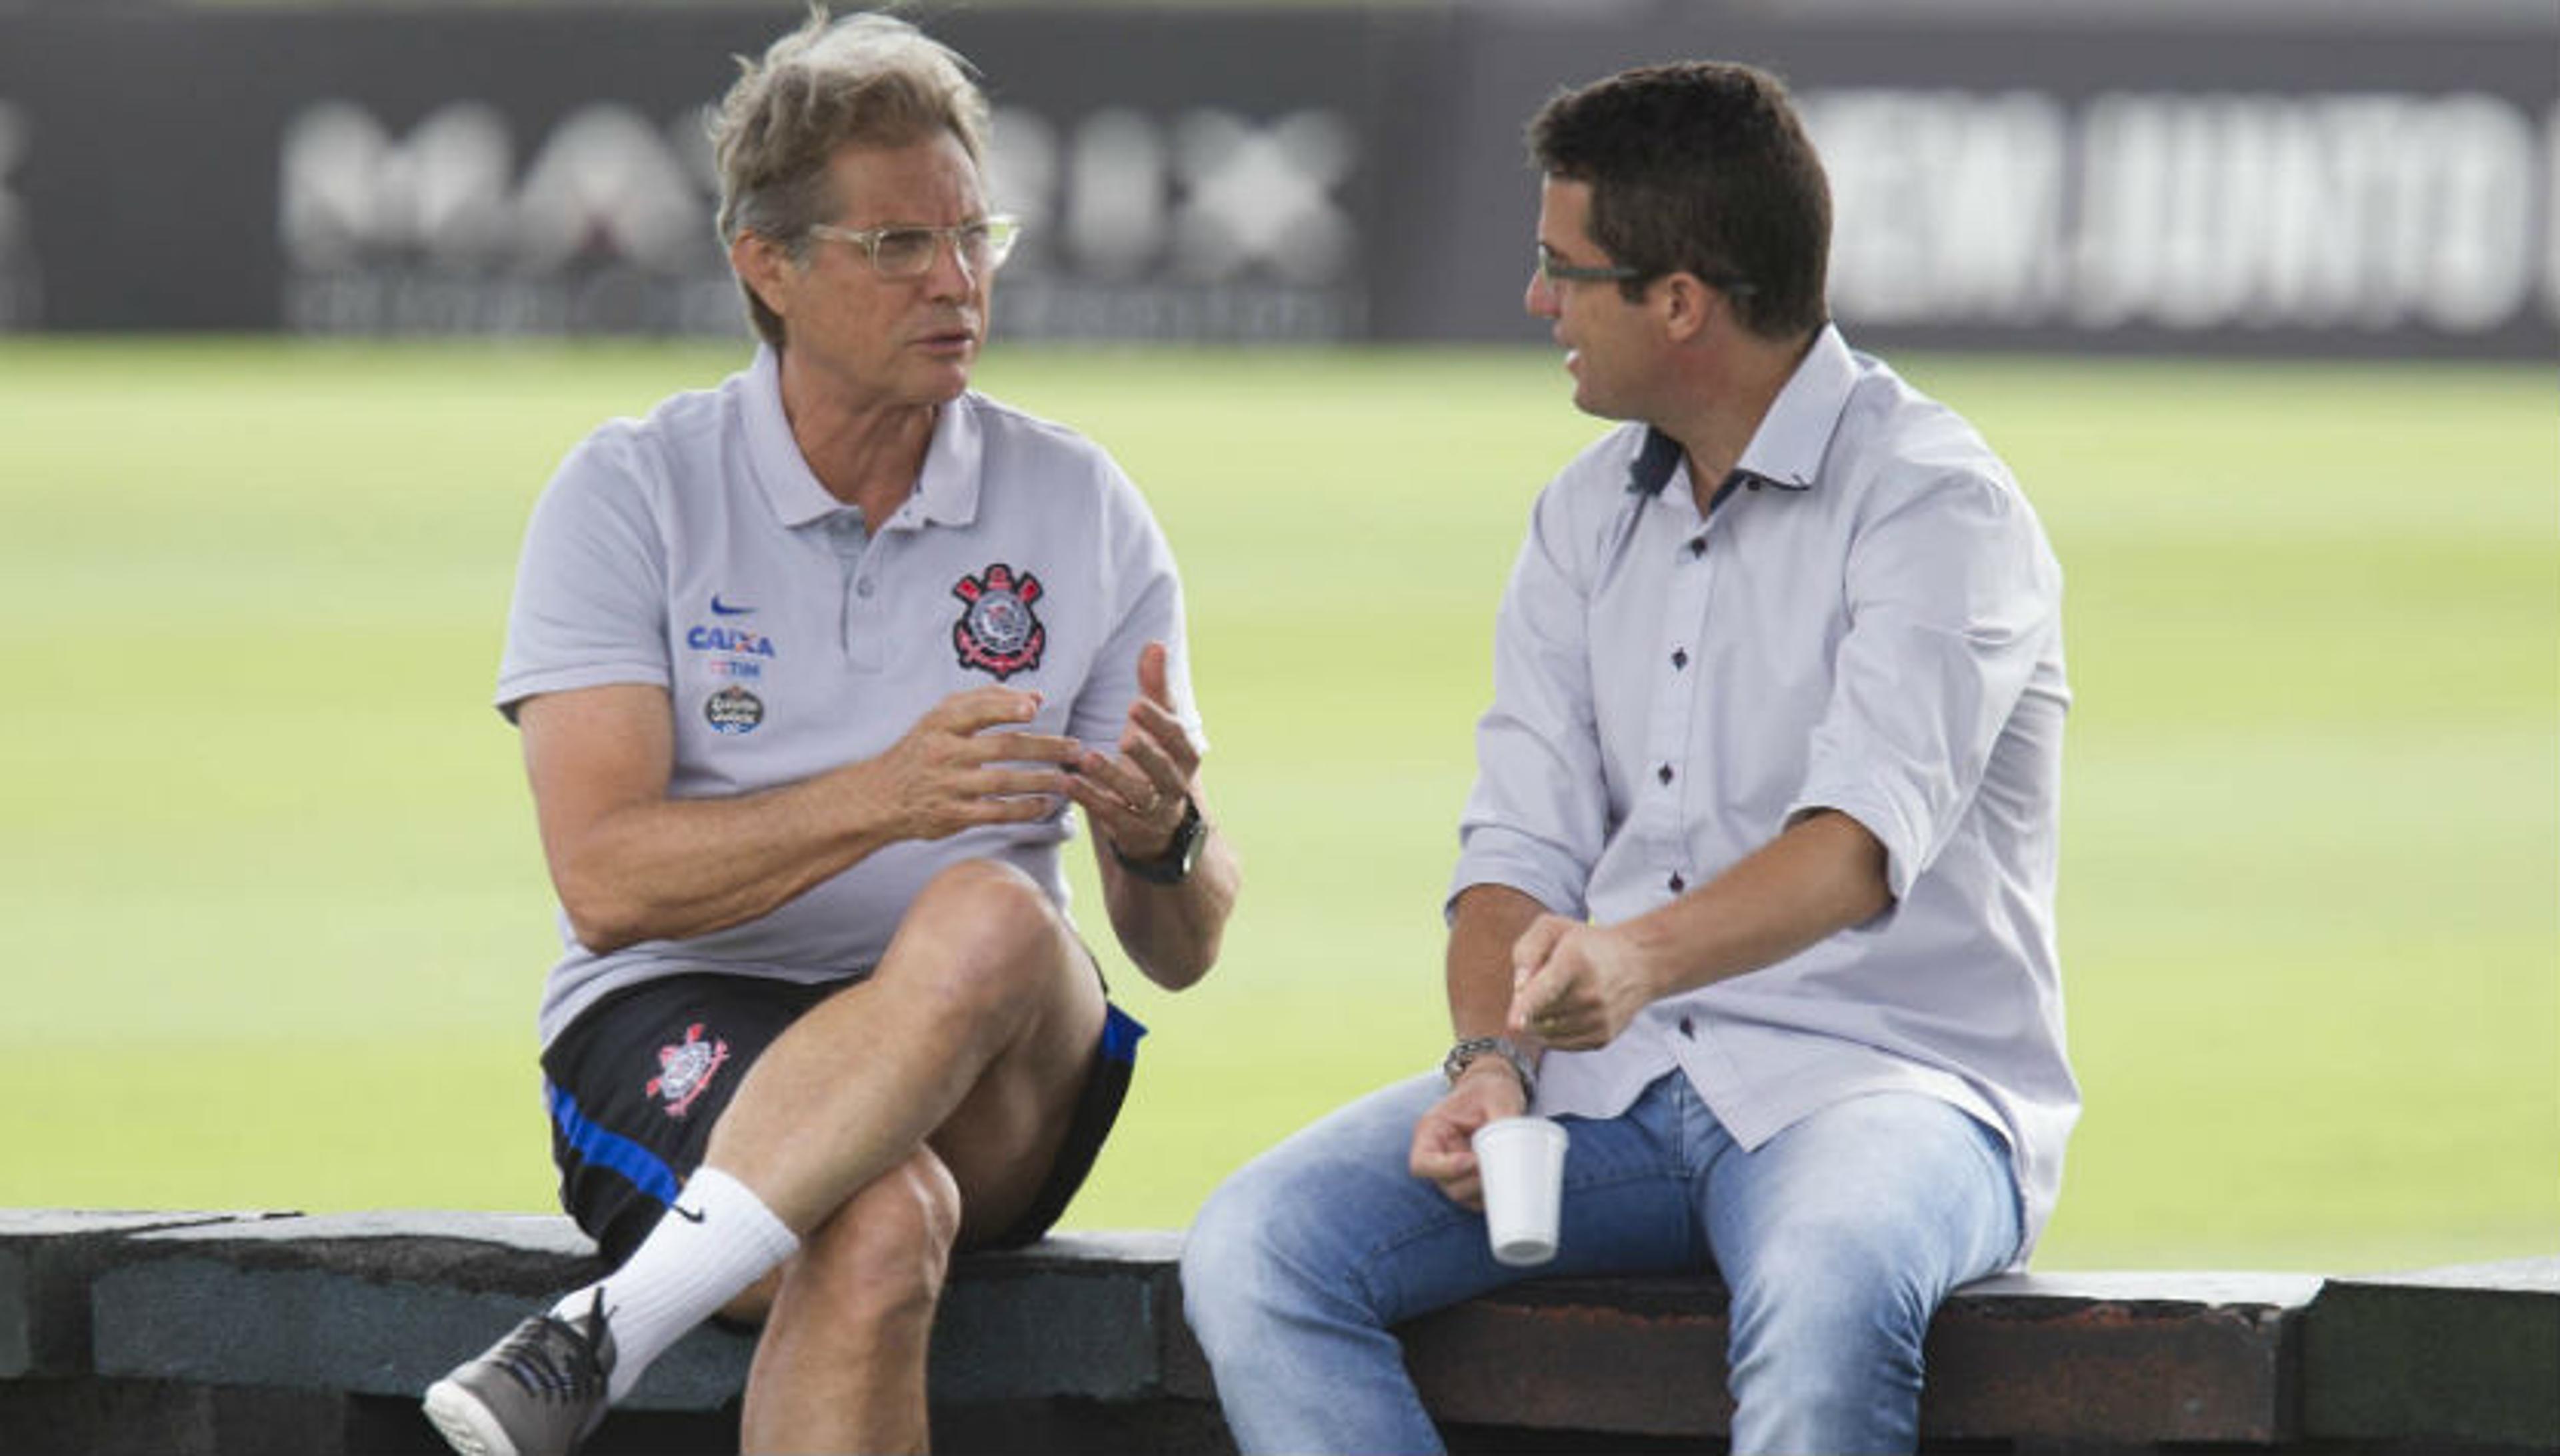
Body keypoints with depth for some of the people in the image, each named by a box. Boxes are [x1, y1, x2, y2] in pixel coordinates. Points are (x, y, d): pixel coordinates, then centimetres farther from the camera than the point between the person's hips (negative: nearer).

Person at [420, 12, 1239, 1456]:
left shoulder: (1080, 511, 8)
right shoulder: (633, 496, 2)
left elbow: (1183, 950, 7)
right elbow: (605, 879, -10)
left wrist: (1164, 840, -18)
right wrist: (886, 798, -24)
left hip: (990, 1087, 2)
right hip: (676, 1023, -2)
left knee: (988, 920, -35)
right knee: (881, 1228, -37)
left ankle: (607, 1335, -41)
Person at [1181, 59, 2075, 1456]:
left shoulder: (1935, 504, -10)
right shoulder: (1587, 516, 14)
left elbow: (1865, 843, -25)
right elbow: (1522, 841, 8)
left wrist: (1641, 955, -44)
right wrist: (1492, 1057, -14)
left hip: (1886, 1076, -6)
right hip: (1613, 1081, 7)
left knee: (1827, 1289, -41)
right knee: (1253, 1250, -17)